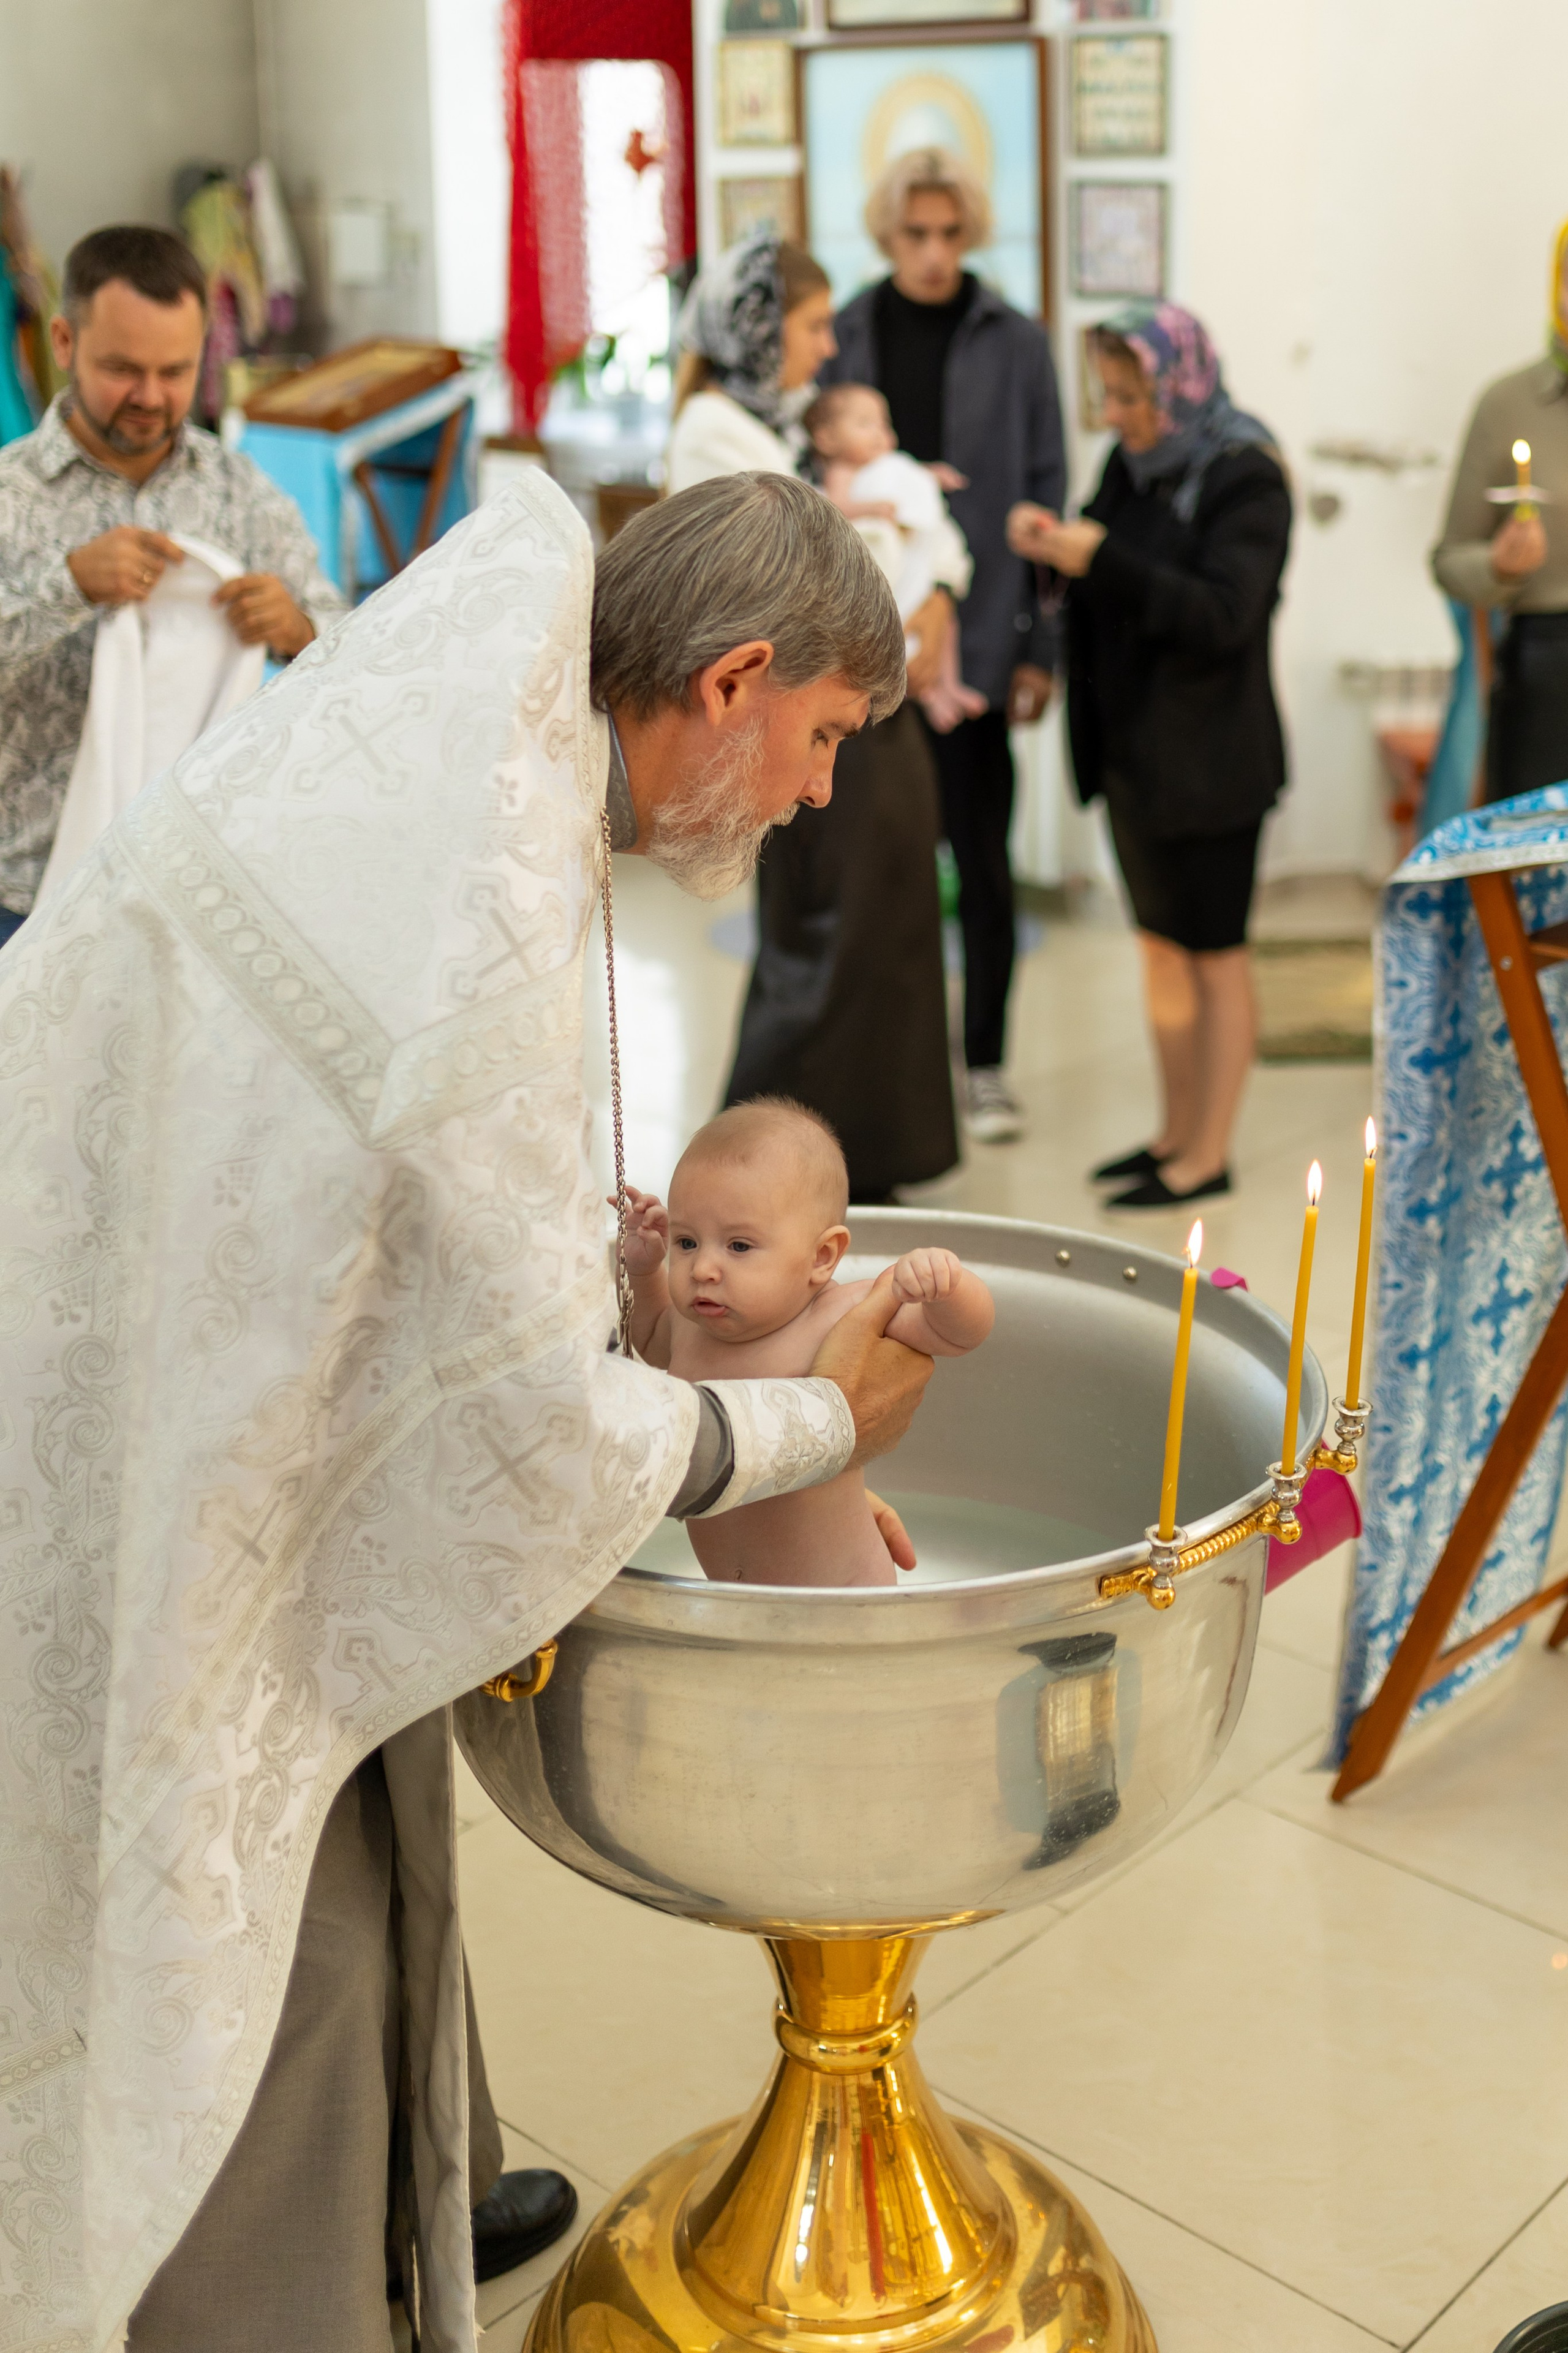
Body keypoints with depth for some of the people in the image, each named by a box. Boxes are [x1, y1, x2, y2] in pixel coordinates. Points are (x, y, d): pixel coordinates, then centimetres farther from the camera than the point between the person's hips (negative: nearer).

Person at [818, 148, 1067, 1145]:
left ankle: (986, 1064, 16)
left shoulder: (1014, 343, 2)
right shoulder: (845, 337, 5)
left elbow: (1046, 495, 3)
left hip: (974, 639, -1)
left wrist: (1040, 648, -1)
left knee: (982, 861, 3)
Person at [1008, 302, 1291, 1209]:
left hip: (1208, 765, -8)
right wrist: (1056, 547, -5)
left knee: (1214, 954, 0)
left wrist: (1102, 561, -29)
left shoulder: (1245, 480, -13)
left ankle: (1208, 1157, 8)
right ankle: (1178, 1131, 25)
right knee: (1162, 945, 14)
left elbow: (1221, 616, -23)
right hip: (1133, 750, 8)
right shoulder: (1132, 465, 9)